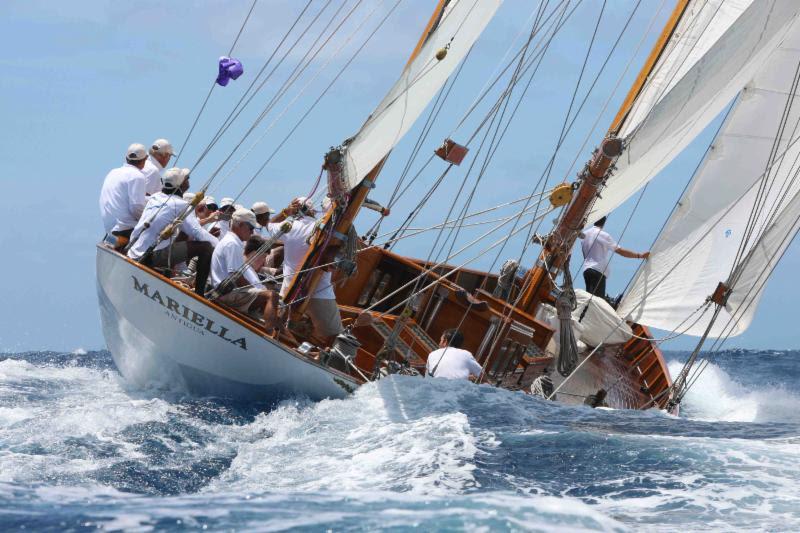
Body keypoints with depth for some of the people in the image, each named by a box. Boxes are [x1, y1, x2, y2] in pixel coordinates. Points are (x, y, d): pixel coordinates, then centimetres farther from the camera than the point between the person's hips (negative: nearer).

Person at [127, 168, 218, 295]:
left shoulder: (155, 197, 14)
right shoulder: (180, 205, -8)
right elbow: (196, 232, -12)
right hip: (153, 257, -8)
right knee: (206, 247, -8)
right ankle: (199, 295, -7)